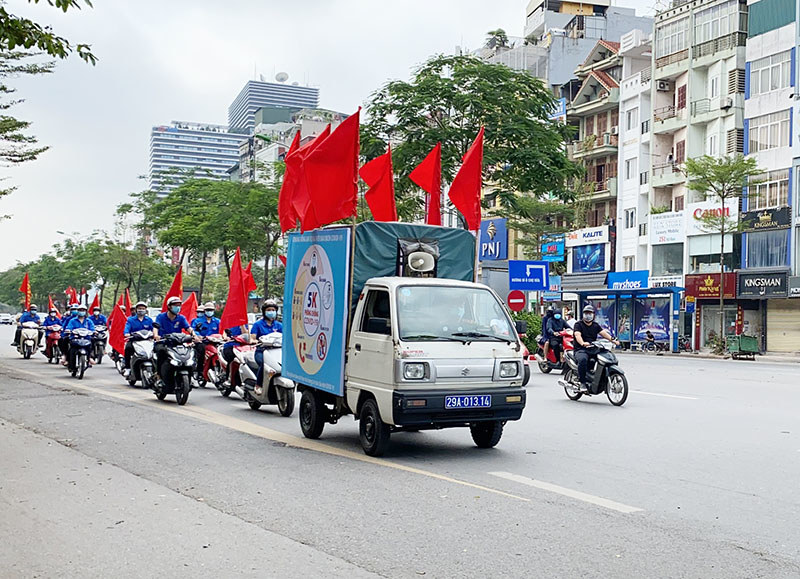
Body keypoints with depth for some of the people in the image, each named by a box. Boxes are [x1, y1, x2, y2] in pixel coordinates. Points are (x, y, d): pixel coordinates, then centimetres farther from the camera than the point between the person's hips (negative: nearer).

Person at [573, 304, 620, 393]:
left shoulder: (596, 325, 20)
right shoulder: (578, 324, 3)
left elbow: (603, 333, 5)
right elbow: (577, 335, -16)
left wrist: (612, 339, -15)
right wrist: (583, 343, -38)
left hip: (593, 350, 5)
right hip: (581, 350, -5)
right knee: (583, 359, -38)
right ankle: (583, 383, -27)